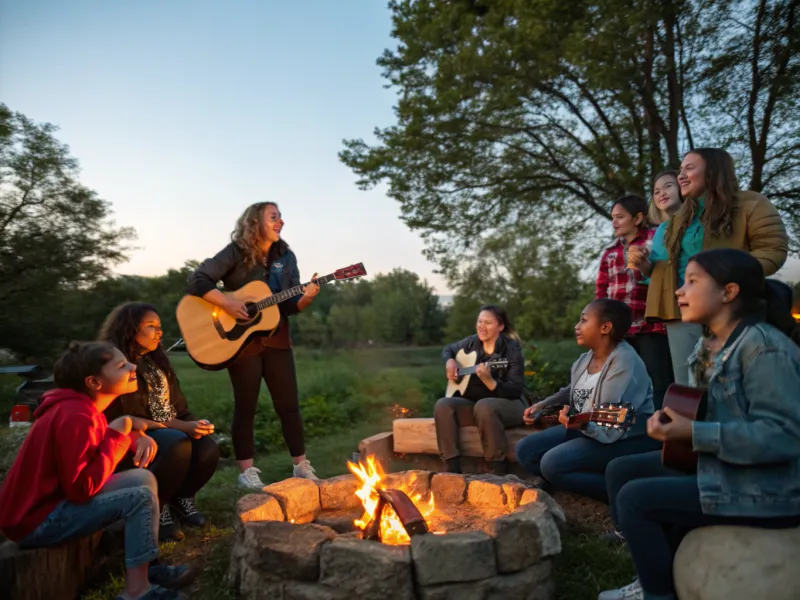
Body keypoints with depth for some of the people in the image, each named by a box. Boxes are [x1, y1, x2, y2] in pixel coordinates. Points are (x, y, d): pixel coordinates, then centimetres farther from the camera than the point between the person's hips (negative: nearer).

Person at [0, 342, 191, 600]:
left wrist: (136, 437, -7)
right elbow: (82, 488, -28)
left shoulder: (82, 407, 5)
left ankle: (143, 566, 13)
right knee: (141, 497, -18)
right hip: (35, 520, -10)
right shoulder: (75, 416, -26)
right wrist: (116, 436, -20)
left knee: (143, 478, 5)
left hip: (52, 500, 10)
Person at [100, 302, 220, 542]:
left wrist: (193, 424, -9)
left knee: (208, 450, -24)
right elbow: (126, 420, -17)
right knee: (178, 445, -36)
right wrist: (178, 427, -22)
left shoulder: (157, 361, 14)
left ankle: (181, 498, 6)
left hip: (174, 431, 6)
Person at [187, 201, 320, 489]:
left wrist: (306, 297, -19)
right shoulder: (235, 253, -7)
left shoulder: (286, 257, 7)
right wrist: (227, 303, -23)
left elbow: (290, 306, 2)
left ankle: (301, 466, 18)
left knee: (289, 405, 6)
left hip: (276, 340, 4)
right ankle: (247, 472, 17)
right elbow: (197, 280, -13)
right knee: (245, 407, 4)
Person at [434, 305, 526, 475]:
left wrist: (488, 380, -36)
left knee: (484, 406, -39)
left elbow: (516, 391, -20)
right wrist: (450, 362, -2)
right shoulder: (472, 342, 2)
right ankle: (453, 468, -22)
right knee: (443, 405, -21)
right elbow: (448, 349, 22)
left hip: (508, 405, -5)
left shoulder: (511, 349, -13)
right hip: (473, 403, 6)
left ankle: (500, 471, -27)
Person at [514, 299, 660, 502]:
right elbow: (571, 393, 23)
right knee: (525, 450, -1)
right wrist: (541, 405, 10)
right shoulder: (585, 359, 3)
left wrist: (582, 424, -47)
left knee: (553, 463, -26)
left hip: (629, 439, -9)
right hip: (587, 428, 9)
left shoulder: (624, 362, -23)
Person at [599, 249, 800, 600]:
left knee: (635, 498, -17)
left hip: (763, 491, -9)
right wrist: (671, 419, -1)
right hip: (713, 464, 10)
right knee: (621, 471, 6)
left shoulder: (764, 347, -22)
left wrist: (693, 433, -28)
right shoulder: (709, 346, 8)